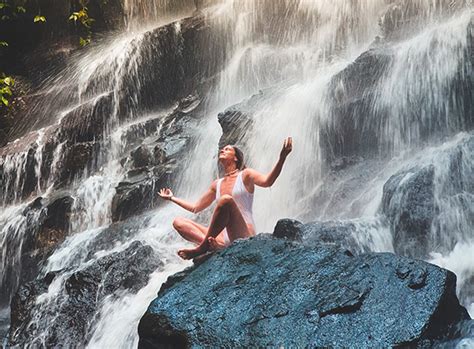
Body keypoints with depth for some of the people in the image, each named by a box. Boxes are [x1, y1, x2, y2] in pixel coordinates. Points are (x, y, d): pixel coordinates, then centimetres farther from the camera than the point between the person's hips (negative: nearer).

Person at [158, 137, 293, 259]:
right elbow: (195, 208, 31)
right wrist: (172, 198, 38)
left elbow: (267, 181, -18)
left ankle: (203, 247, -25)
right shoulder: (216, 184, 21)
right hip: (224, 237, 6)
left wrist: (282, 158, -34)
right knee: (178, 222, -4)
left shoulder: (245, 175, 4)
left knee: (226, 199, -33)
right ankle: (215, 244, -30)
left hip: (243, 236, -6)